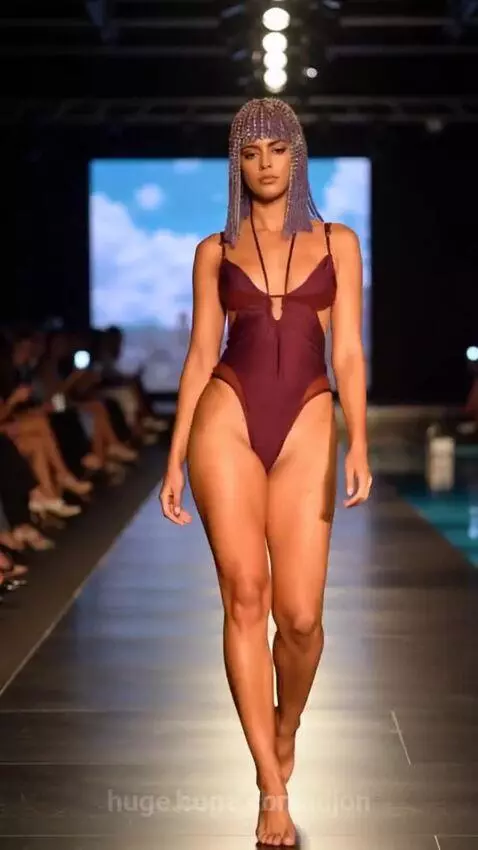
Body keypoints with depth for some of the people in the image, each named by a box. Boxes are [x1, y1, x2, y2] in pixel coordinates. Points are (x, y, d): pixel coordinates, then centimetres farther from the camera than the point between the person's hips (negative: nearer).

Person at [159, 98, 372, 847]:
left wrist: (359, 443, -7)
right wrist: (175, 460, 6)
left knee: (301, 614, -5)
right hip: (228, 418, 0)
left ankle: (286, 726, 30)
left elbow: (348, 352, 5)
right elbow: (200, 355, 11)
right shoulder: (215, 252, 12)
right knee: (246, 598, -7)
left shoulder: (337, 243, 11)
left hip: (306, 427, 0)